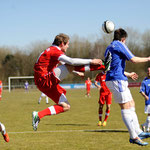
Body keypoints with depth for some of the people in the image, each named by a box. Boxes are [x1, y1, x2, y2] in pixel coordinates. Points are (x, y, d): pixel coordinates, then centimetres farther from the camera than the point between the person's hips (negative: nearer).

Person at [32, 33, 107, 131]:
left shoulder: (53, 51, 20)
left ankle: (38, 115, 5)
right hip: (45, 80, -10)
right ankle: (103, 66, -20)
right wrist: (91, 61, -20)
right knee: (71, 66, -21)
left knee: (66, 106, 8)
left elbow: (64, 66, 37)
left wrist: (76, 72, 39)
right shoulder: (54, 51, -12)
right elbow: (72, 61, -24)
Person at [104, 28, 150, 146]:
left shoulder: (109, 48, 22)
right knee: (126, 107, -9)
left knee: (131, 104, 14)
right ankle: (133, 137, -9)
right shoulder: (119, 45, -6)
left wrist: (128, 74, 39)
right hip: (118, 80, -10)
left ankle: (138, 132, 15)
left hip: (111, 80, 10)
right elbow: (133, 59, -12)